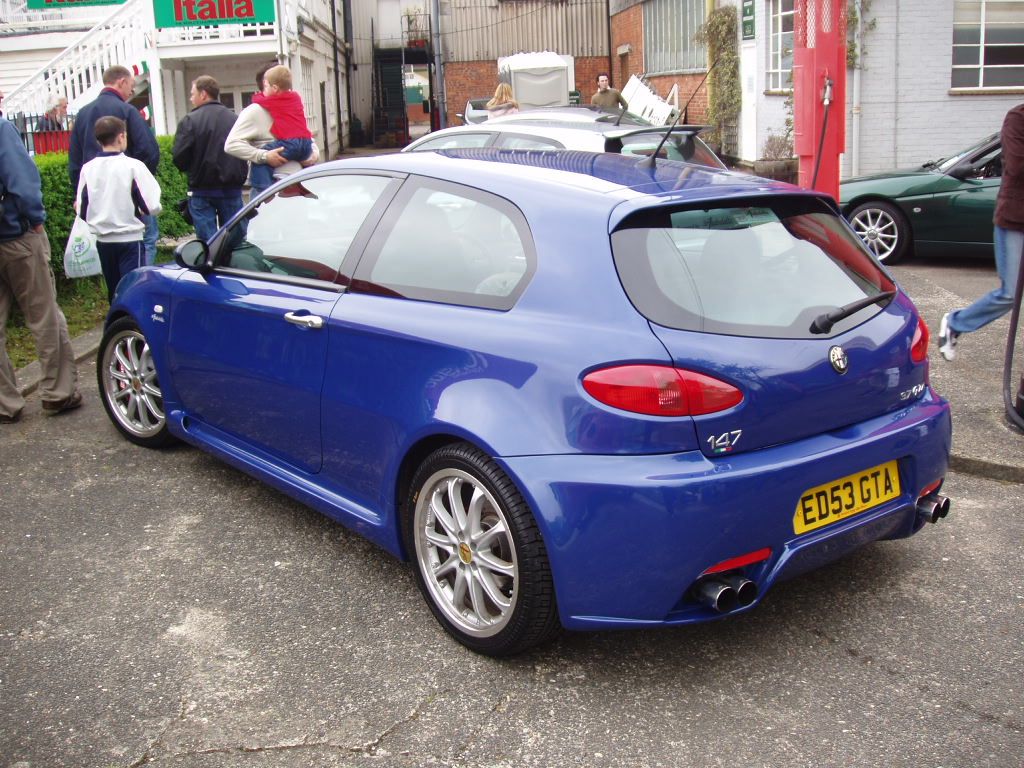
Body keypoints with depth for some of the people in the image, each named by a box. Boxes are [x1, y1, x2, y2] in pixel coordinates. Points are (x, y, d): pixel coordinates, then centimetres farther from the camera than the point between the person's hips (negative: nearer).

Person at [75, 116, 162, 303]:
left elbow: (82, 211, 1)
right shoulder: (133, 166, -12)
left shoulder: (88, 169, -1)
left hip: (103, 241, 5)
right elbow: (152, 207, -14)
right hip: (130, 239, -4)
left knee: (114, 292, 17)